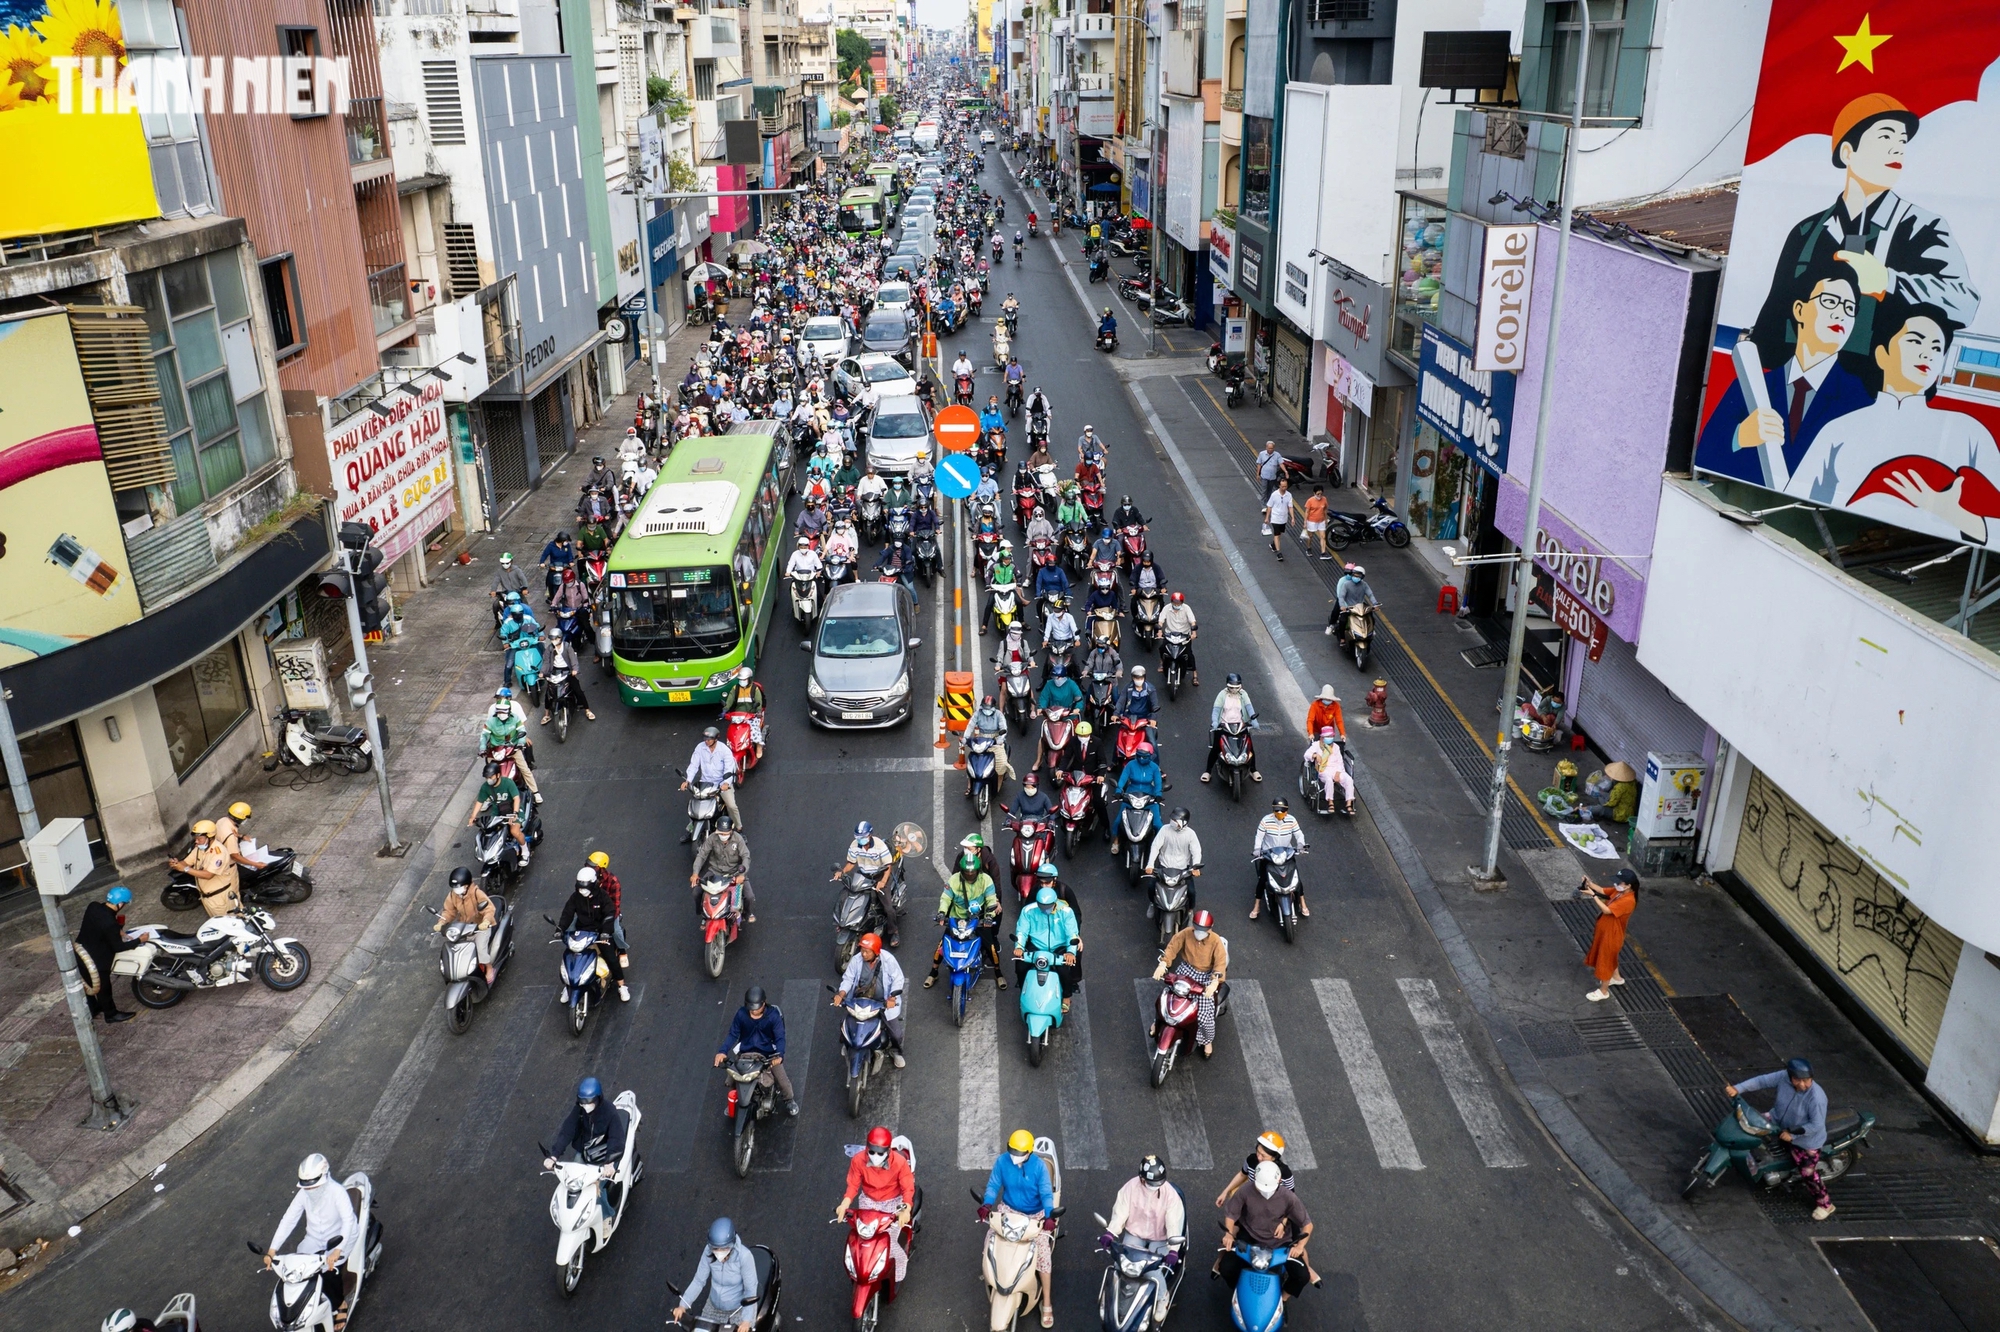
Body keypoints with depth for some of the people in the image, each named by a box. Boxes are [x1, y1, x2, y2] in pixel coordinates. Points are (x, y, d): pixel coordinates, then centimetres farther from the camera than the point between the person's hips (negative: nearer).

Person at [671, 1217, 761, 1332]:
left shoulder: (744, 1256, -31)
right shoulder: (709, 1251, -19)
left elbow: (751, 1290, -25)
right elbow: (699, 1280, -9)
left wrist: (746, 1320, -34)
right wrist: (683, 1305, -19)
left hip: (740, 1308, -4)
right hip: (714, 1307, 4)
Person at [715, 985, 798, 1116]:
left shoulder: (773, 1015, -19)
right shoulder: (741, 1014, -14)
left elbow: (780, 1037, -19)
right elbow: (733, 1034, -7)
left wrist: (779, 1054, -39)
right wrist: (722, 1051, -24)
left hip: (768, 1053, -2)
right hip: (746, 1052, 2)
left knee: (782, 1079, -10)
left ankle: (789, 1100, 23)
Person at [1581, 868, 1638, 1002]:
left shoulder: (1628, 900, -33)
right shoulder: (1618, 891, -7)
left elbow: (1607, 910, -34)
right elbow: (1602, 890, 2)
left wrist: (1593, 895, -34)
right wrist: (1590, 884, -17)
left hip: (1612, 934, -9)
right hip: (1605, 929, 9)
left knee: (1605, 960, 7)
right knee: (1609, 957, 29)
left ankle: (1603, 991, 24)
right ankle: (1616, 977, 54)